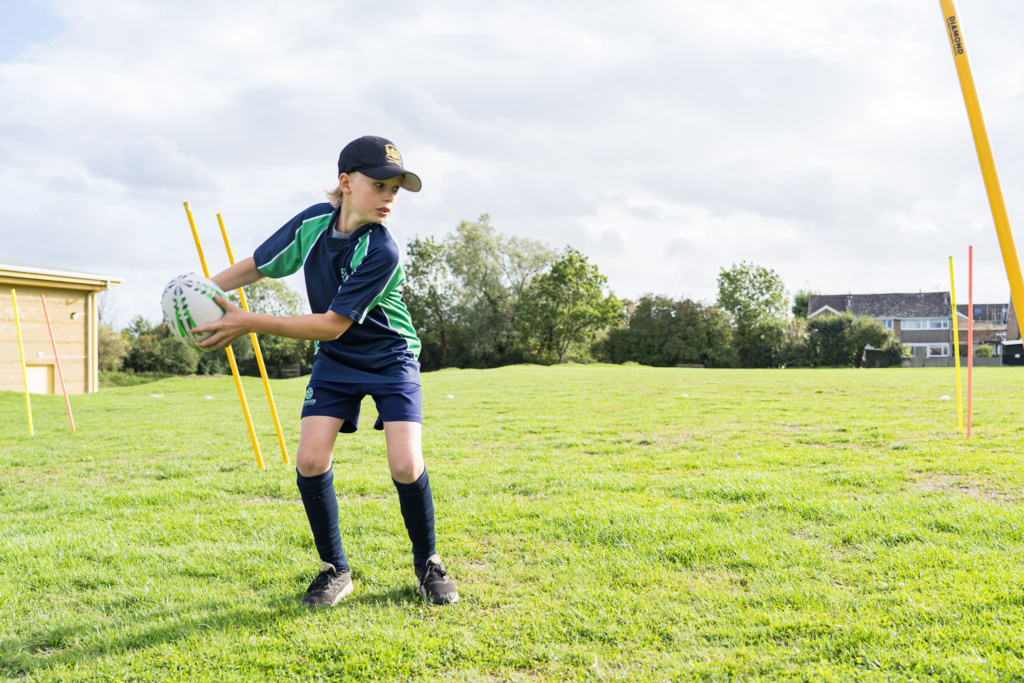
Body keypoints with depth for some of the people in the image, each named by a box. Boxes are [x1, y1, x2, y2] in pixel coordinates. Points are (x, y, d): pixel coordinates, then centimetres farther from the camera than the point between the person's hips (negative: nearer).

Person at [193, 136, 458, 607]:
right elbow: (257, 265, 4)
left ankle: (428, 563, 11)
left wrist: (248, 323, -30)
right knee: (310, 461, -10)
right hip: (335, 361, 4)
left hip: (391, 360, -4)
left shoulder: (381, 252, -27)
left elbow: (333, 324, -28)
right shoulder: (314, 222, -11)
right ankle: (334, 569, 10)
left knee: (406, 467, -16)